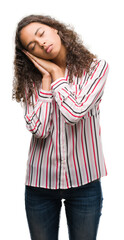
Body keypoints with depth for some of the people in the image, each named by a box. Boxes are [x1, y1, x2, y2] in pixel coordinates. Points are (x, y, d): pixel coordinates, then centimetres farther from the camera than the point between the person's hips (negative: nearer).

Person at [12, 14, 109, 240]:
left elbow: (75, 113, -22)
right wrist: (46, 79, -12)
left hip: (85, 181, -1)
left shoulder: (95, 67, -6)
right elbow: (38, 129, -16)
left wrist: (55, 73, -10)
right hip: (39, 182, 2)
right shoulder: (31, 79, -1)